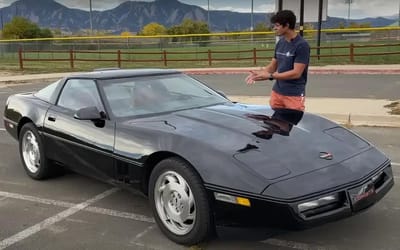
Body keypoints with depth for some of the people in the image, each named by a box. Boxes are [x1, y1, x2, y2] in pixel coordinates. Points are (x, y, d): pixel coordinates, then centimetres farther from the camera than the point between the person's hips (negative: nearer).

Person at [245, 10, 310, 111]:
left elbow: (296, 73, -19)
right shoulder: (280, 43, 8)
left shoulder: (302, 45, -14)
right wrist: (260, 72, -6)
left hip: (294, 95, -6)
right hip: (277, 92, 6)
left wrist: (270, 76, -21)